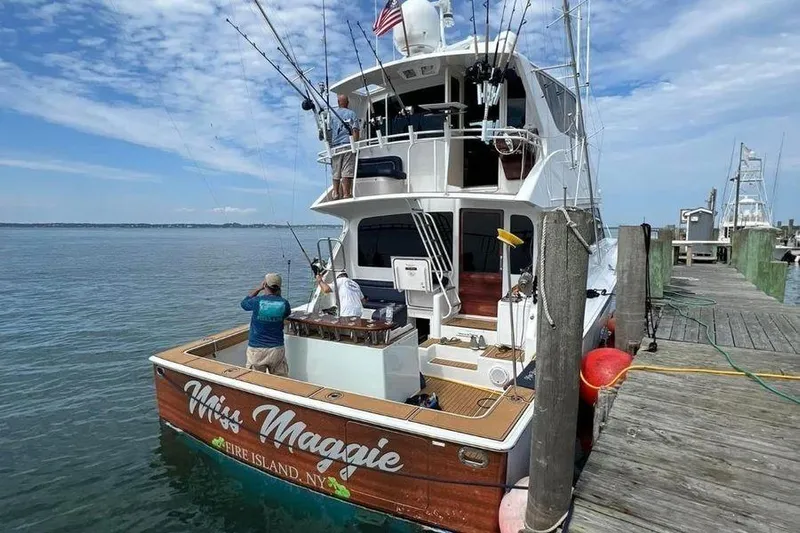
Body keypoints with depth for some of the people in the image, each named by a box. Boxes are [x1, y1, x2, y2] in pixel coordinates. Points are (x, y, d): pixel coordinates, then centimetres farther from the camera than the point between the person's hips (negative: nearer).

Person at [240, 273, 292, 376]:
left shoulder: (257, 301, -11)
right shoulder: (284, 303, -7)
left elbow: (244, 303, 12)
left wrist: (258, 288, 16)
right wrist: (278, 295, 15)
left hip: (256, 349, -1)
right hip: (277, 349, 2)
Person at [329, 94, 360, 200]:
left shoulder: (332, 115, 14)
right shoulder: (351, 113, 7)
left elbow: (328, 132, 10)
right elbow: (355, 130, -4)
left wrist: (330, 146, 14)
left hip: (335, 146, 3)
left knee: (336, 171, 7)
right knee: (347, 170, -6)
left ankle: (336, 193, 4)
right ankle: (346, 193, -10)